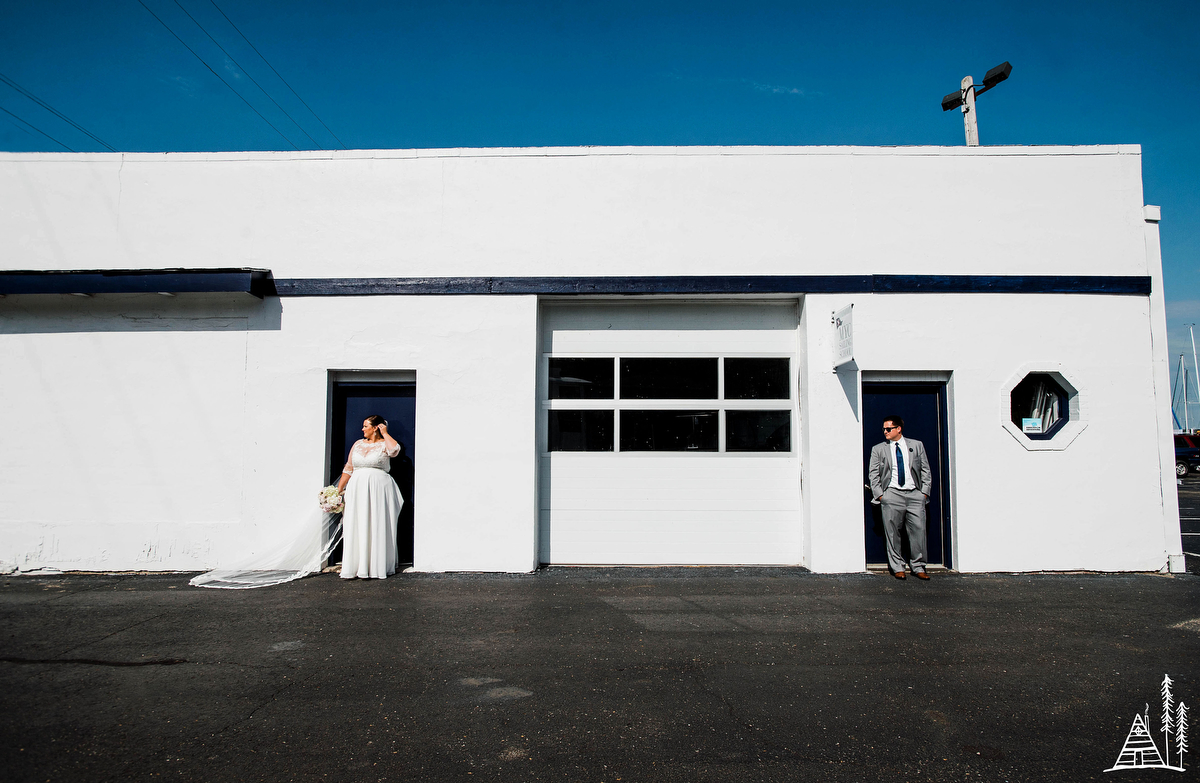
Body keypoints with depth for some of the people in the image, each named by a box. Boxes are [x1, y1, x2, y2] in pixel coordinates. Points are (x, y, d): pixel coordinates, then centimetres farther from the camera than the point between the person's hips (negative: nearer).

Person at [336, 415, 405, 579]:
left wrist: (385, 433, -8)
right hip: (357, 489, 4)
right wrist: (339, 489, 12)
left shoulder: (384, 444, 3)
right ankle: (354, 567, 4)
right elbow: (348, 469, 18)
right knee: (355, 527, 1)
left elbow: (395, 450, -21)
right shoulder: (358, 444, 17)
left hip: (379, 489, -4)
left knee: (376, 527, -3)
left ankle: (376, 567, 3)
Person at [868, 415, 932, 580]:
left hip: (915, 494, 1)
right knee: (892, 533, -1)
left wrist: (925, 491, 4)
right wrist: (879, 494, -2)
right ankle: (897, 567, 9)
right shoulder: (878, 449, 10)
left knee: (918, 530, -3)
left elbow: (925, 470, 13)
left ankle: (918, 567, 8)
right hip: (892, 495, 0)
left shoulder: (917, 445, 12)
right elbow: (873, 474, 8)